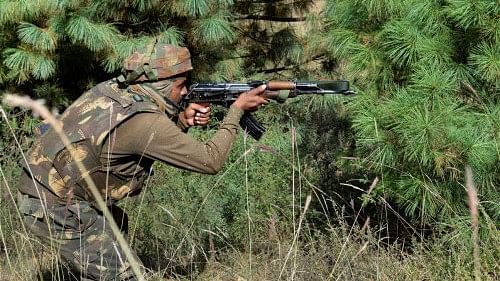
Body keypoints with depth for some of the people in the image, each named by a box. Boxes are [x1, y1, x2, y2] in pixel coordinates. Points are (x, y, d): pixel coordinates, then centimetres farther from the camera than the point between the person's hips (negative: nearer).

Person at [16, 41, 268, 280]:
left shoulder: (111, 89, 4)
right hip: (57, 210, -9)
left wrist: (182, 121, 4)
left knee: (116, 223, 28)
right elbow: (210, 160, -13)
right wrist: (237, 109, -2)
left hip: (35, 194, 9)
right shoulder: (144, 120, -20)